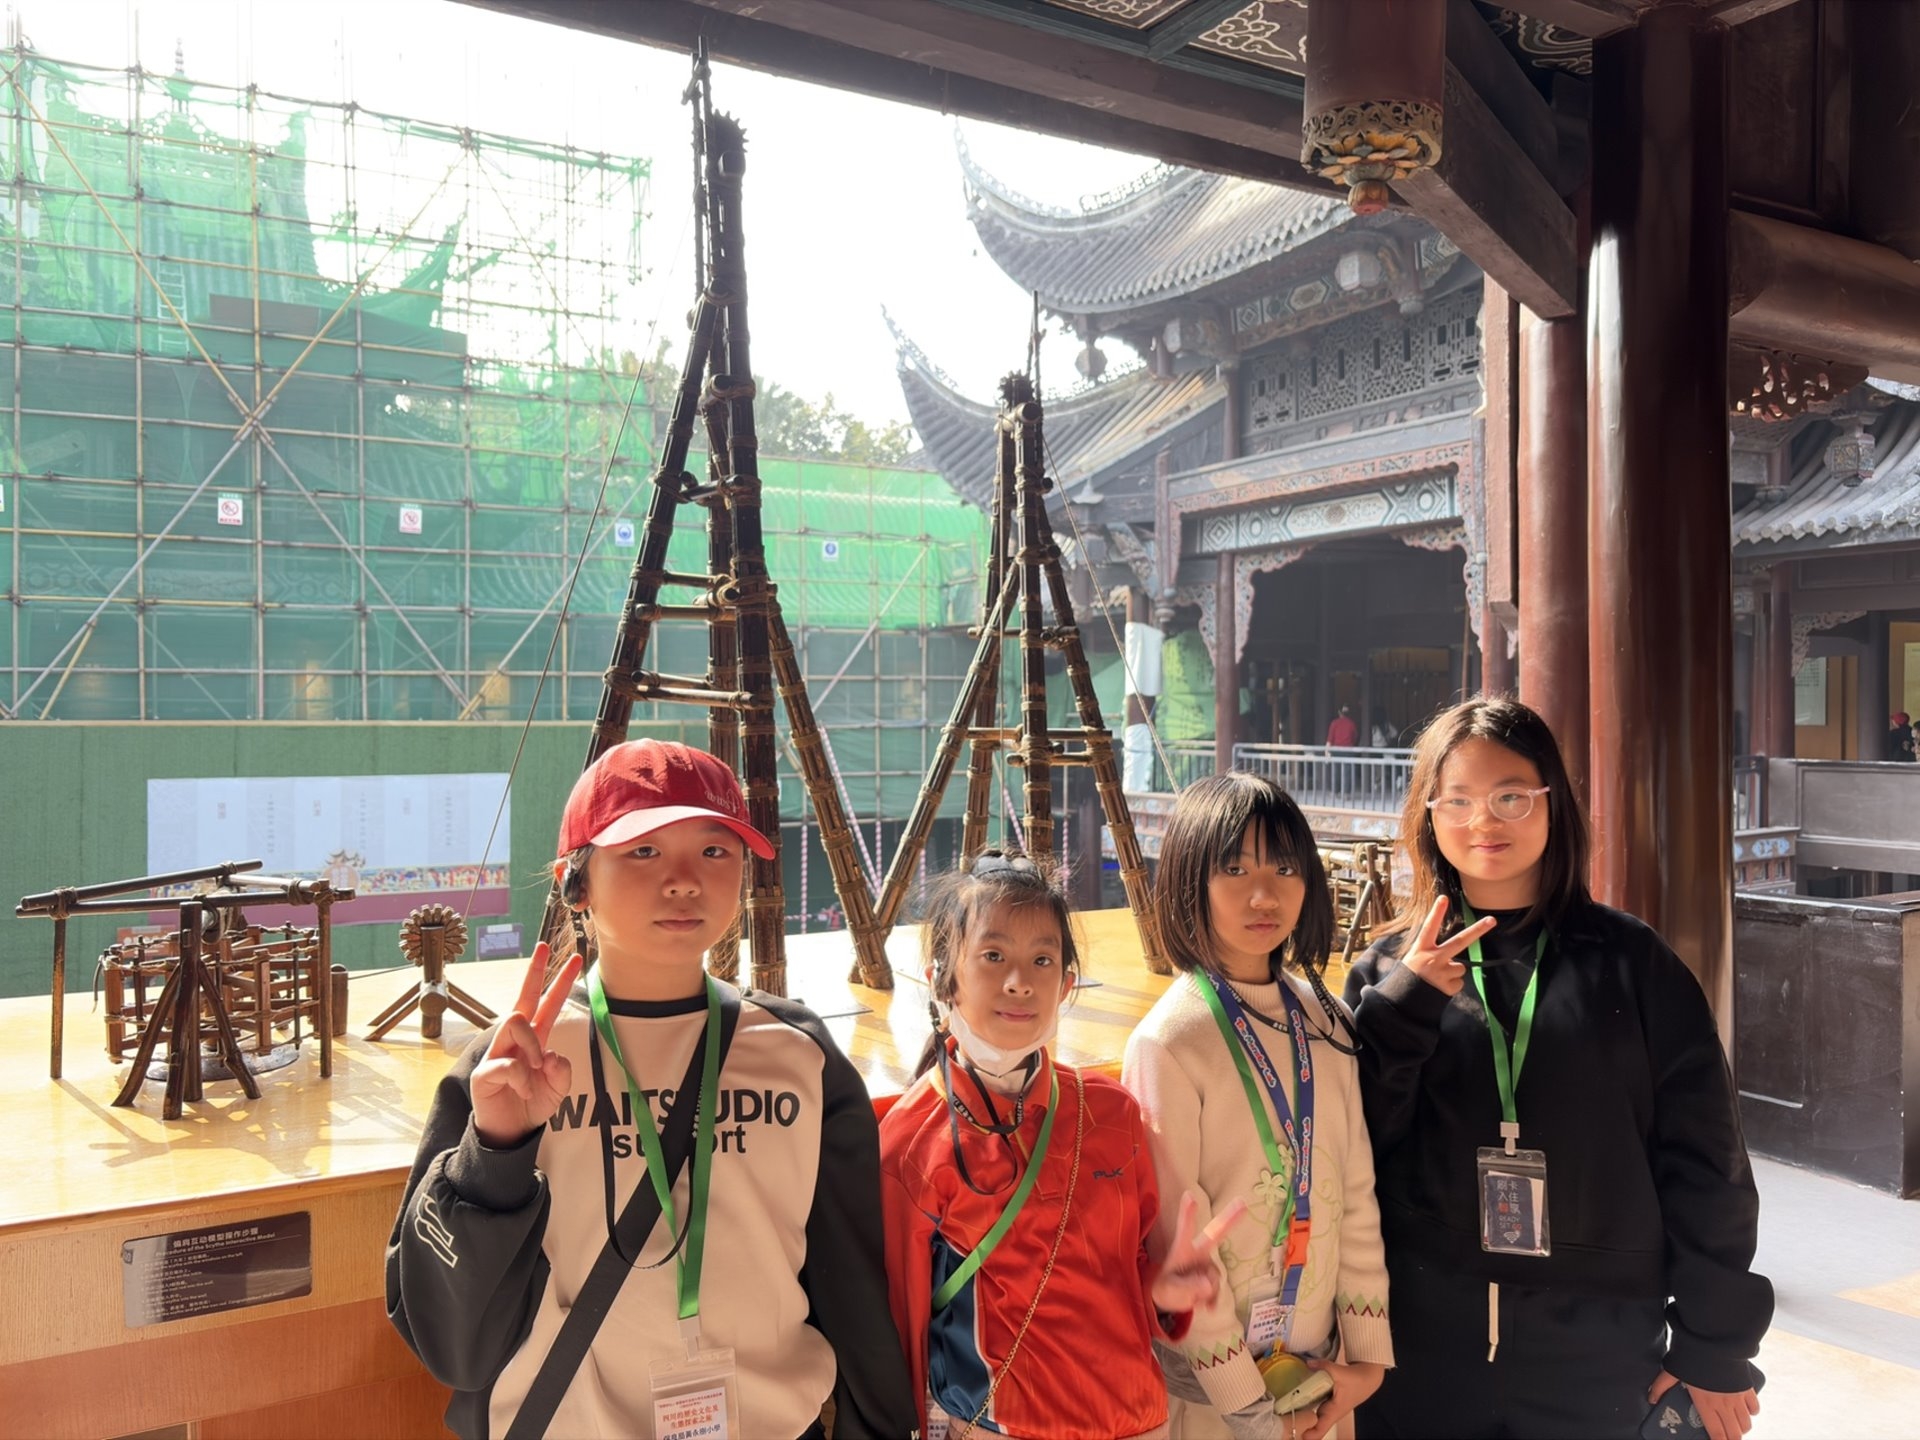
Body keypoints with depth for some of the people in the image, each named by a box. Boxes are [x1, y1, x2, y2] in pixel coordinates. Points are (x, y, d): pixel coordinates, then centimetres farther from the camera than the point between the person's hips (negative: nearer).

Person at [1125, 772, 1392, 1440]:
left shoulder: (1325, 1021, -2)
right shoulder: (1169, 1042, -19)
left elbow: (1355, 1190, 2)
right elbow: (1175, 1244, -17)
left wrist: (1367, 1351, 1)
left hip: (1318, 1371, 5)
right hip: (1206, 1386, -5)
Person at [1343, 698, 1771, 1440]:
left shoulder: (1629, 960, -2)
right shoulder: (1390, 970, 0)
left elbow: (1703, 1161, 1)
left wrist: (1715, 1345, 2)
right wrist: (1401, 1006, -17)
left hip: (1596, 1357, 0)